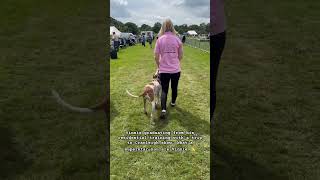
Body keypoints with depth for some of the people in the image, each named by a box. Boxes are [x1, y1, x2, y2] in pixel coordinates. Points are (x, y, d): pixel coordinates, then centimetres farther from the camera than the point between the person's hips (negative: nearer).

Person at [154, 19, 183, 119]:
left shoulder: (160, 39, -7)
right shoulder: (177, 39, -5)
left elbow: (156, 56, -6)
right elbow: (181, 55, 1)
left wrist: (158, 66, 11)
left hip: (164, 70, -1)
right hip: (176, 69, 1)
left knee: (164, 90, 5)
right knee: (174, 87, 21)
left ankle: (163, 109, -10)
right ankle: (173, 102, 43)